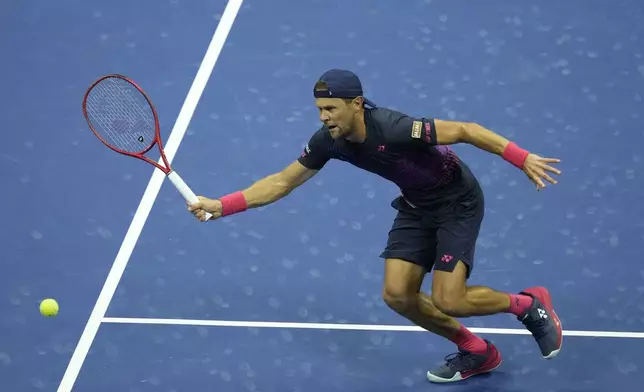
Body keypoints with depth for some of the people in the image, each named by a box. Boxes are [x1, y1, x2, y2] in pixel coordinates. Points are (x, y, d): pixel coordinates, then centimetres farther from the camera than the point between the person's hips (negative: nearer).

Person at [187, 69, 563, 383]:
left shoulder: (393, 129, -35)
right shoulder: (328, 141, -14)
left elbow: (465, 130, -30)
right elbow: (282, 182, -3)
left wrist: (522, 158, -33)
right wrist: (220, 206, -11)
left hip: (458, 202, -7)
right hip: (416, 206, 7)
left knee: (447, 300, -16)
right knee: (398, 294, -3)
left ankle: (529, 303, 12)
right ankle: (475, 352, 18)